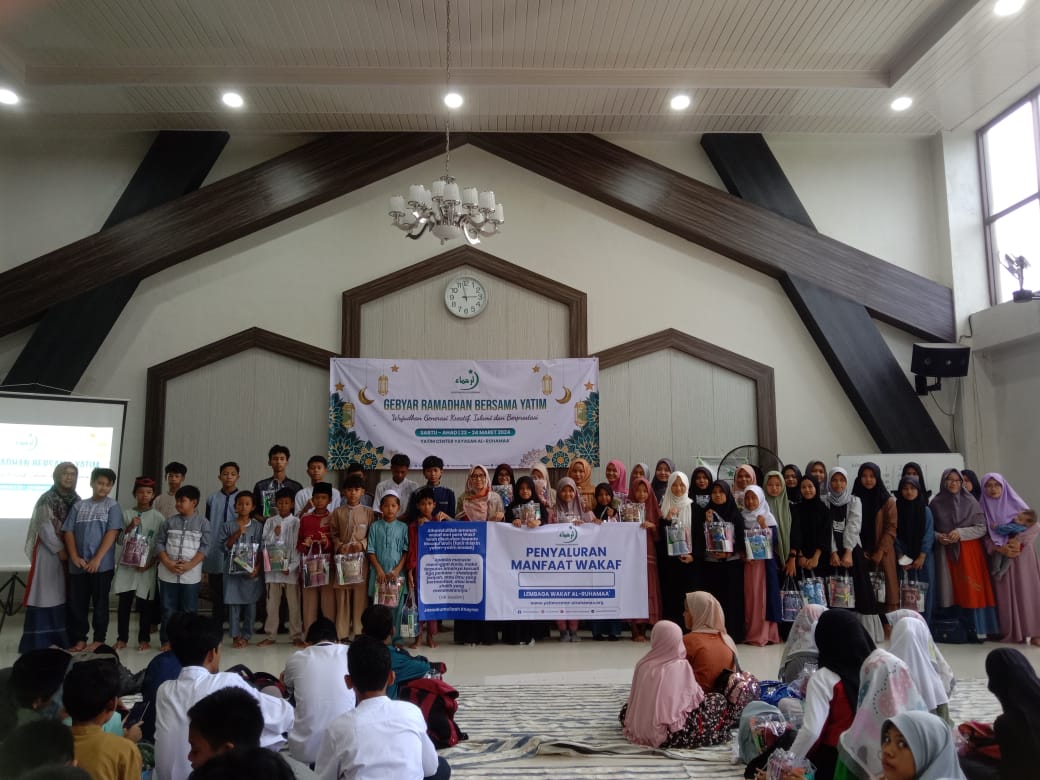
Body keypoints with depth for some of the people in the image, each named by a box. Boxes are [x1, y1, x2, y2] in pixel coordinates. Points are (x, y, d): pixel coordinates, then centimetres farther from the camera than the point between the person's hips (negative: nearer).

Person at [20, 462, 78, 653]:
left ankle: (64, 637, 9)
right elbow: (45, 528, -10)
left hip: (70, 551, 5)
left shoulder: (77, 501, 9)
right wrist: (59, 550, -11)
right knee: (45, 593, -5)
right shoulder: (46, 499, -6)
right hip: (48, 550, -5)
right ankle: (37, 640, -2)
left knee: (66, 594, 5)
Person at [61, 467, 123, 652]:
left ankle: (99, 639, 15)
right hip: (78, 565, 3)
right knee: (76, 603, 8)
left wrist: (97, 559, -15)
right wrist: (74, 557, -7)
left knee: (100, 603, 5)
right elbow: (68, 532, 5)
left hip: (102, 565, -3)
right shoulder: (78, 506, 9)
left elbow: (112, 533, -8)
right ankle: (79, 638, 20)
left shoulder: (112, 506, 0)